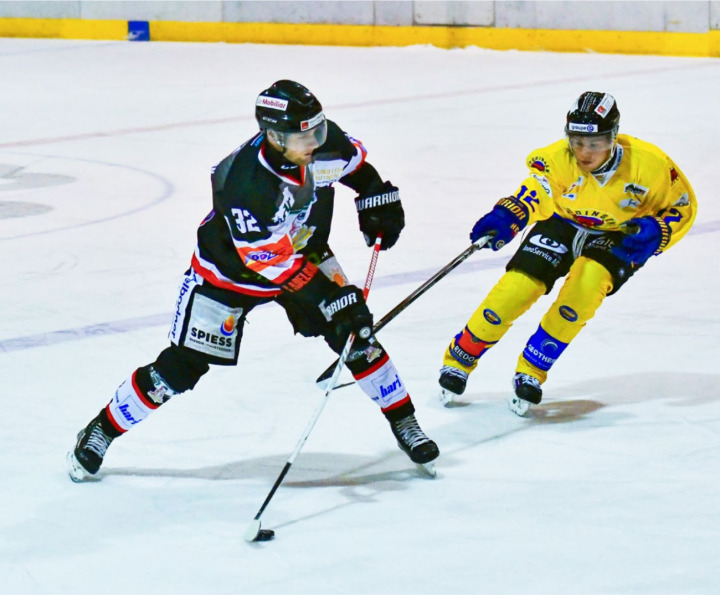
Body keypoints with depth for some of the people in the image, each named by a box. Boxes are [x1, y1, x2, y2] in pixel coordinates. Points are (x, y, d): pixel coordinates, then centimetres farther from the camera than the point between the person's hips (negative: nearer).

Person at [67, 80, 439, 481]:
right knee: (182, 368, -4)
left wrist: (379, 199, -1)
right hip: (229, 272, -5)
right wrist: (335, 302, -39)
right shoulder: (244, 183, -41)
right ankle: (102, 430, 14)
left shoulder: (325, 142, -23)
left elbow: (355, 162, 5)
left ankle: (403, 419, 17)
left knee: (356, 333, -3)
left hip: (304, 254, 5)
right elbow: (275, 264, -38)